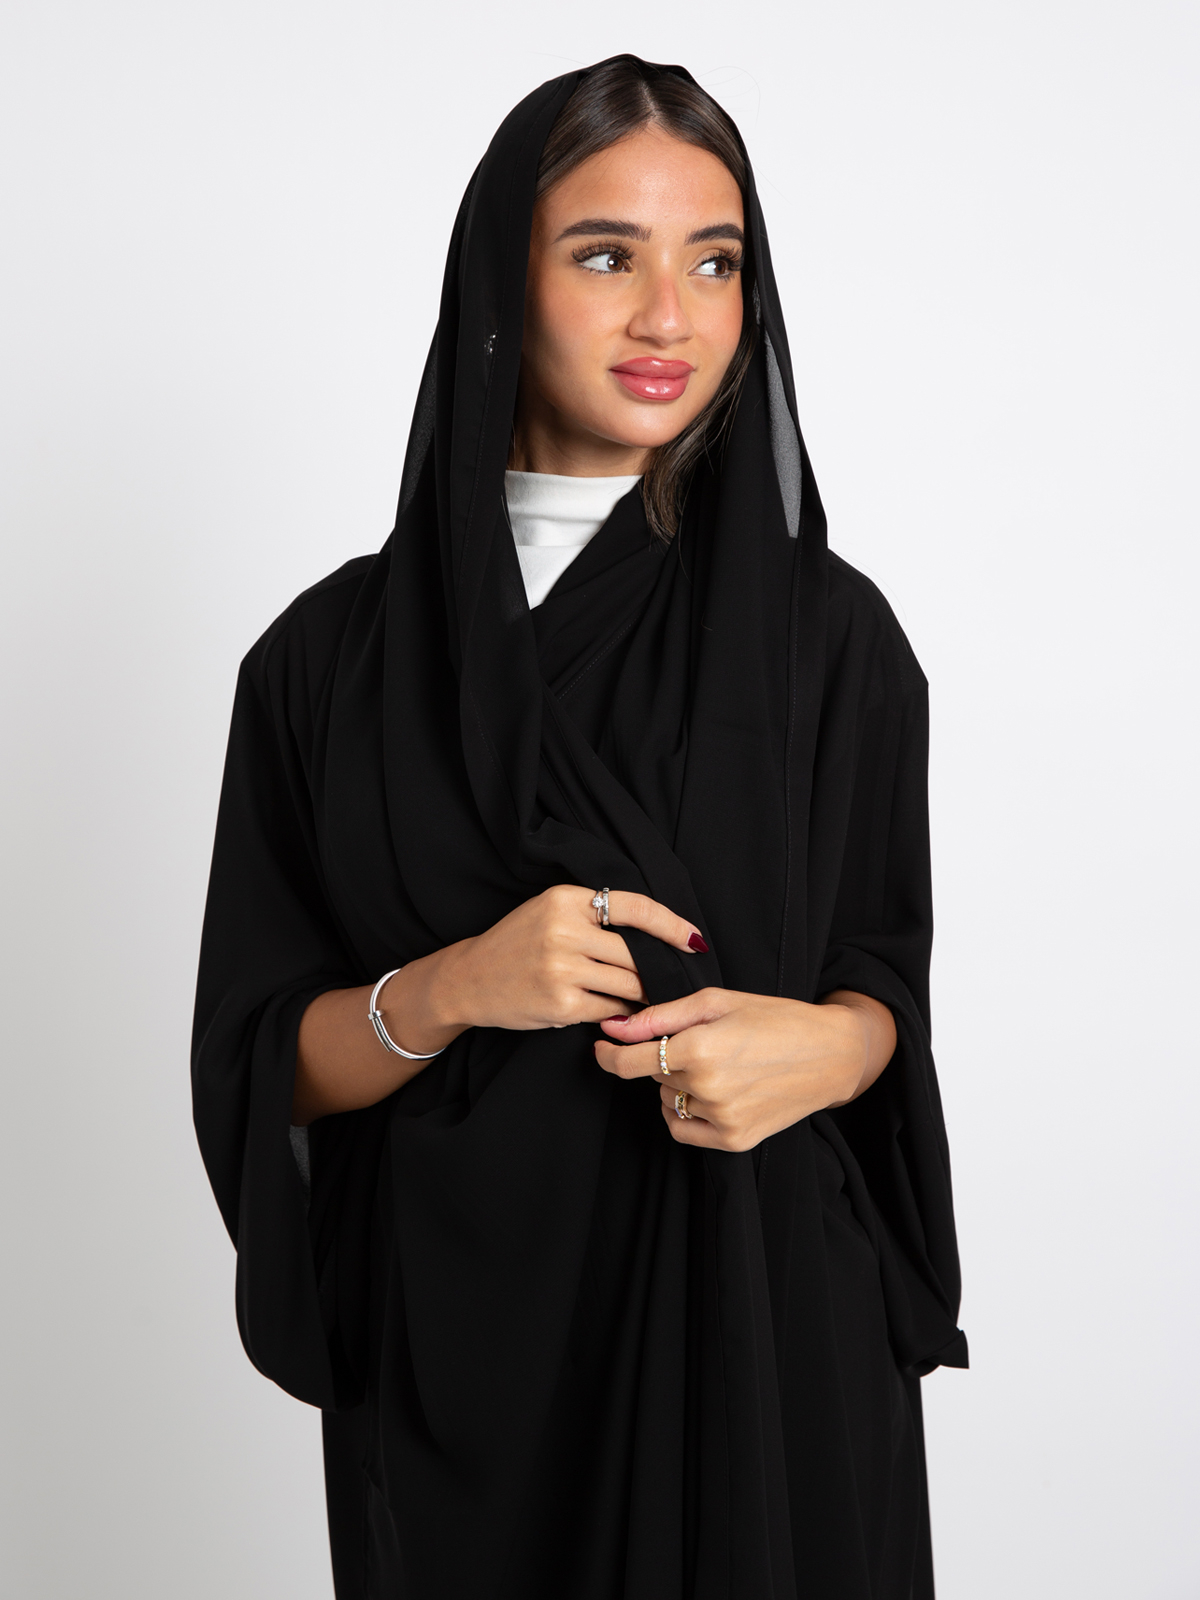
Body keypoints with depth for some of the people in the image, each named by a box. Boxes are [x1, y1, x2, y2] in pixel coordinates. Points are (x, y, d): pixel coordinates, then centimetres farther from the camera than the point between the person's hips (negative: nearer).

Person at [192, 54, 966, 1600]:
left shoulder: (826, 630, -2)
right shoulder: (332, 658, -3)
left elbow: (886, 967, 6)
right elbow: (260, 1061, 0)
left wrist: (827, 1048, -16)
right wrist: (447, 992, -20)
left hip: (759, 1315, 0)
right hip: (453, 1335, 0)